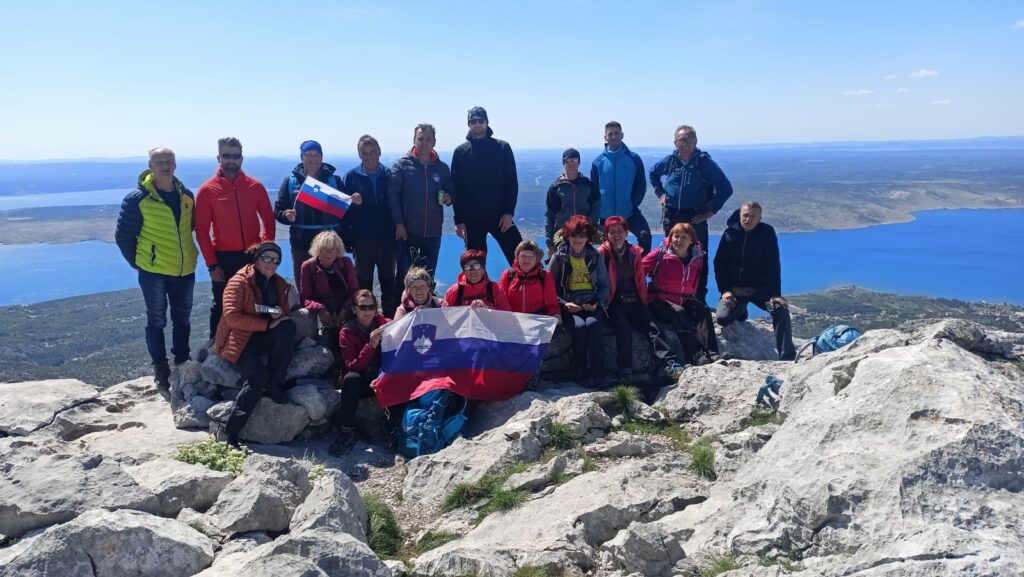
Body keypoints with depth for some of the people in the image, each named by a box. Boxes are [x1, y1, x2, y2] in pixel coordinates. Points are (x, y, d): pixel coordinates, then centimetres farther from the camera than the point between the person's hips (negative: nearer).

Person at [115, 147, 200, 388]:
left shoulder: (187, 196, 4)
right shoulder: (138, 199, -11)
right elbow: (123, 236, -6)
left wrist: (187, 253, 13)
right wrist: (137, 262, -3)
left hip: (185, 270, 5)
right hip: (153, 271, -4)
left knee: (183, 318, 16)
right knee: (156, 320, 6)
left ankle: (182, 362, 31)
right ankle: (160, 367, 17)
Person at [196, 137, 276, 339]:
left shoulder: (255, 186, 2)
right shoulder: (207, 190, -3)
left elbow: (268, 220, 7)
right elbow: (202, 230, -3)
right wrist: (211, 264, -7)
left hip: (253, 255, 2)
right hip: (224, 257, -2)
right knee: (222, 305, 8)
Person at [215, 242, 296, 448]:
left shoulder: (280, 284, 10)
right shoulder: (239, 282, -10)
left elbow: (285, 314, 16)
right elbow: (232, 316, -19)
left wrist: (279, 316, -11)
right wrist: (268, 324, -22)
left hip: (263, 338, 5)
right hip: (239, 338, -5)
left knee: (289, 326, -28)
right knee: (257, 376, -32)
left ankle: (274, 383, -22)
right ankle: (229, 433, -26)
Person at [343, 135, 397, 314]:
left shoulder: (389, 175, 3)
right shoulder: (352, 176, 2)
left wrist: (397, 229, -3)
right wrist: (352, 203, -20)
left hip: (387, 238, 0)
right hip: (363, 239, 0)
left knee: (388, 280, 9)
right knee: (363, 281, 8)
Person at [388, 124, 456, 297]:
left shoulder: (442, 168, 8)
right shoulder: (402, 165, -1)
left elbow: (452, 191, 18)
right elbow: (392, 194, -6)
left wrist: (449, 198, -7)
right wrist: (399, 223, -13)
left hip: (433, 232, 3)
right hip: (407, 231, -3)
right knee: (404, 275, -1)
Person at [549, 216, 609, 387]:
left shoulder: (595, 256, 11)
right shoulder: (559, 257, 6)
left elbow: (604, 285, 13)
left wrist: (597, 302, -6)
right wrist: (564, 304, -10)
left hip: (592, 304, 1)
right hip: (570, 305, -1)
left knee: (593, 324, -32)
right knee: (579, 325, -33)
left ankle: (597, 375, -30)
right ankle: (579, 372, -18)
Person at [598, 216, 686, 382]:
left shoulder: (634, 252, 12)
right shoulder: (602, 253, -1)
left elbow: (641, 280, 16)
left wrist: (644, 302, 12)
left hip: (634, 301, 4)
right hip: (614, 303, -4)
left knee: (652, 327, -19)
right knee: (624, 327, -31)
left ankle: (670, 364, -29)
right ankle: (625, 371, -31)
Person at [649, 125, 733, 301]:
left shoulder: (705, 162, -8)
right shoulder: (668, 161, 3)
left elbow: (726, 188, -7)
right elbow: (653, 174, 25)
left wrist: (711, 210, -9)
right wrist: (660, 193, 15)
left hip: (696, 218, -3)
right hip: (671, 217, 4)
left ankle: (699, 298, 6)